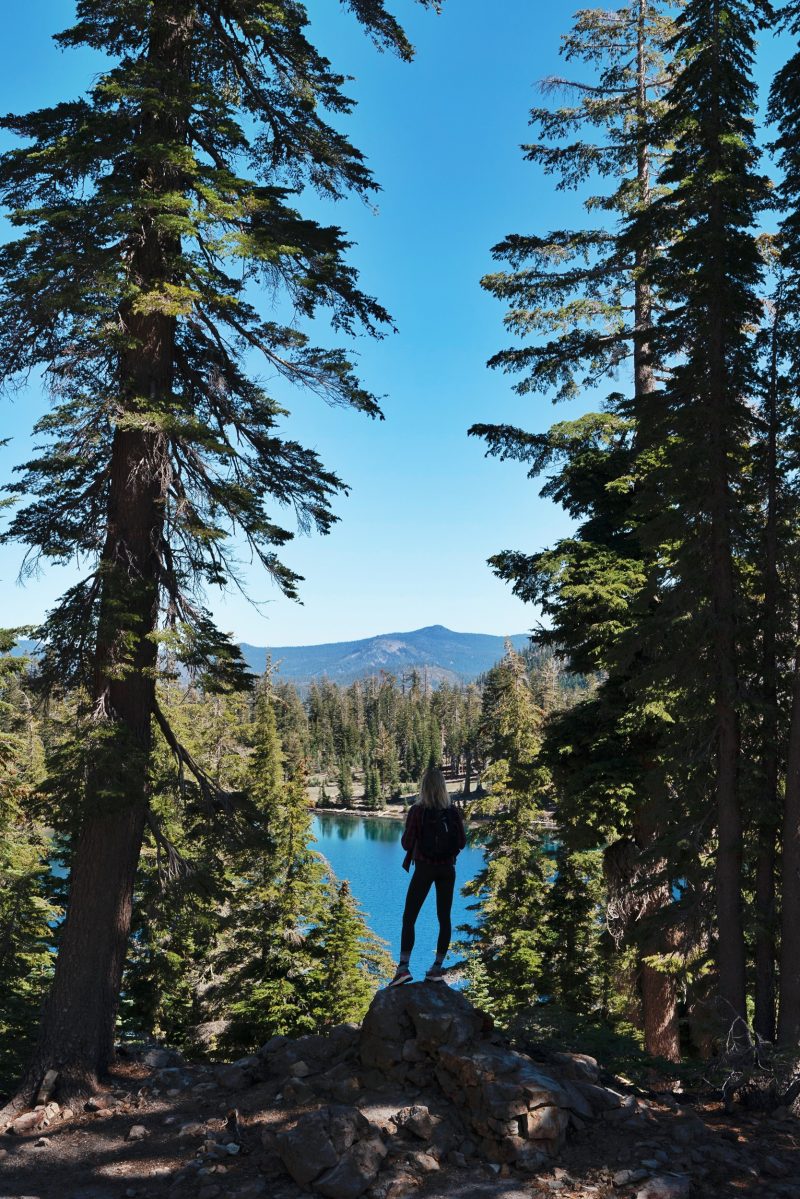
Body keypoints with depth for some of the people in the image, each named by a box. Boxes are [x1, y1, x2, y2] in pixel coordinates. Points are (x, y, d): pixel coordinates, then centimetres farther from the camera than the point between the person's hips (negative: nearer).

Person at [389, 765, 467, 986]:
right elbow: (462, 842, 2)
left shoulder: (417, 811, -12)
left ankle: (404, 967, -9)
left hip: (424, 868, -3)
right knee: (444, 917, 10)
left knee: (409, 917, 3)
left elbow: (407, 844, -10)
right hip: (447, 869, 3)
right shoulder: (453, 812, -4)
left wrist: (406, 832, 9)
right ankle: (437, 968, 10)